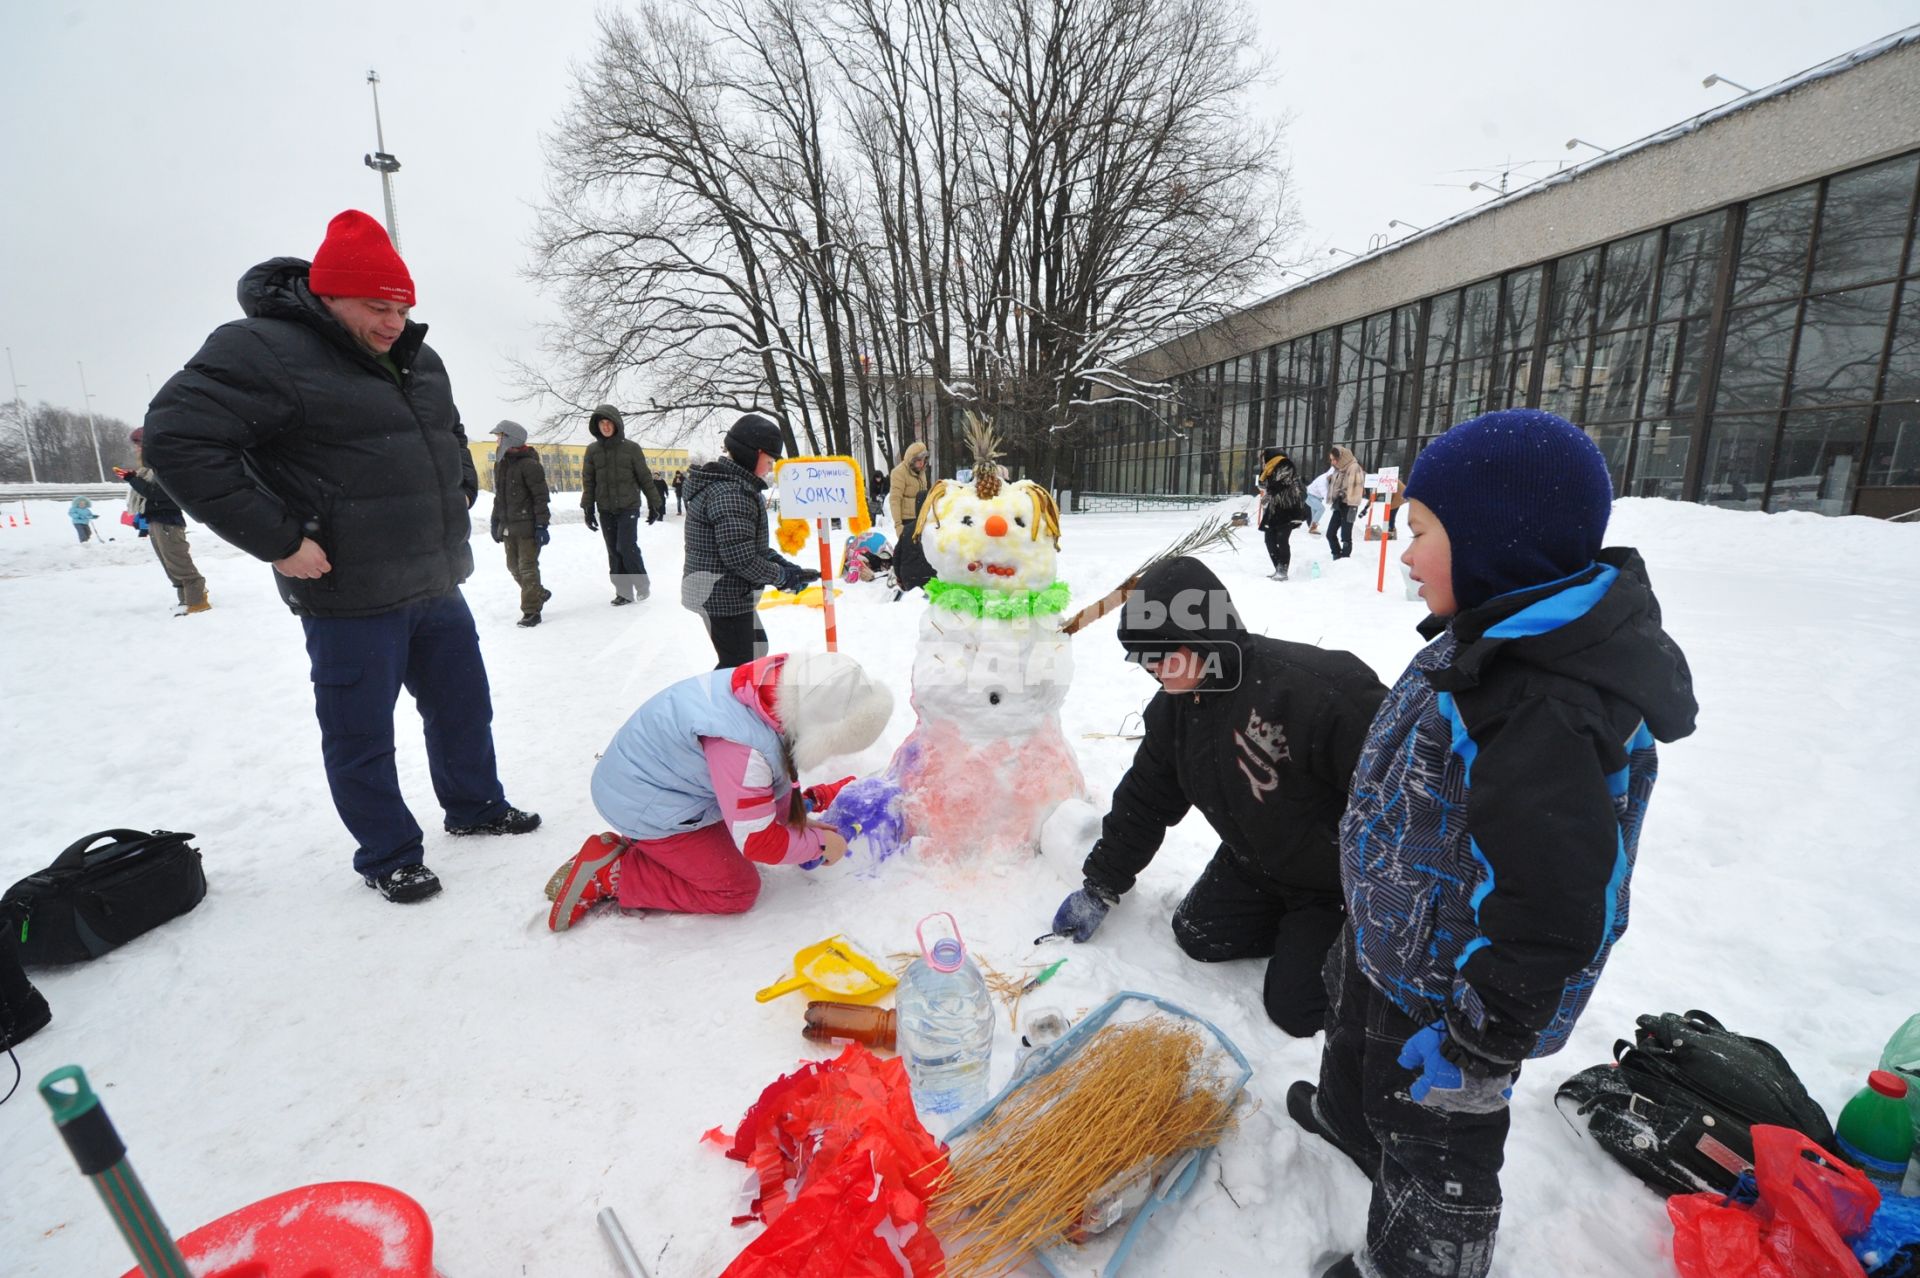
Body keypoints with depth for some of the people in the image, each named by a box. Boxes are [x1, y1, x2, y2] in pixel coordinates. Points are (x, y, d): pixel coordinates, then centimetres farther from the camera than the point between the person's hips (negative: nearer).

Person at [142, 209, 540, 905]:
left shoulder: (418, 361, 12)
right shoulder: (262, 351, -12)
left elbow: (451, 434, 28)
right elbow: (177, 434, -17)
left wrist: (461, 491, 14)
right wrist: (278, 539, -20)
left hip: (438, 583, 7)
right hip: (350, 598, -7)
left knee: (464, 705, 18)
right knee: (362, 735, 5)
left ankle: (476, 805, 38)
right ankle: (389, 856, 22)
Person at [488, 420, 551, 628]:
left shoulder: (529, 464, -12)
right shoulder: (500, 464, 12)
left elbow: (540, 497, -15)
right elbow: (499, 495, 20)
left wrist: (541, 525, -18)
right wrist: (495, 521, 18)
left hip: (527, 526, -8)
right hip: (508, 527, 8)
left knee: (527, 567, -5)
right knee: (514, 566, 14)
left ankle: (531, 611, 1)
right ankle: (540, 594, 33)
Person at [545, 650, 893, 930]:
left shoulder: (776, 683, -14)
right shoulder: (742, 748, -38)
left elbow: (772, 776, 7)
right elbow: (757, 842, -25)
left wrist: (797, 815, 4)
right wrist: (819, 843, -11)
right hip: (646, 808, -8)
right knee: (737, 890, -4)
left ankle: (641, 849, 14)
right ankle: (610, 875, -2)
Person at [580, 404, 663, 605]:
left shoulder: (631, 448, -2)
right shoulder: (592, 450, 5)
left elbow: (645, 478, 2)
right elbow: (588, 482, 8)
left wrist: (654, 504, 2)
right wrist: (588, 509, 3)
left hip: (628, 507, -3)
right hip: (605, 511, 3)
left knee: (627, 547, -12)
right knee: (614, 552, 4)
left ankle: (642, 583, 8)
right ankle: (623, 591, 12)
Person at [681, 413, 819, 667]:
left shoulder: (735, 485, 12)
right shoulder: (730, 493, -22)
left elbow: (751, 543, 16)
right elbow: (741, 557, -27)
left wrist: (782, 565, 2)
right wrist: (783, 577, -14)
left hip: (730, 592, 11)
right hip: (723, 596, -11)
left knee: (756, 649, 25)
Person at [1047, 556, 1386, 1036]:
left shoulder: (1310, 687, -37)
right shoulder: (1174, 707, -9)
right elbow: (1146, 799, 3)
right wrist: (1101, 887, 7)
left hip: (1342, 874, -7)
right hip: (1254, 864, 7)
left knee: (1295, 1009, -5)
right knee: (1197, 936, 7)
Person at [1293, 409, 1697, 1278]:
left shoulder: (1549, 718, -37)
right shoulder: (1497, 640, -4)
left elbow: (1554, 912, -31)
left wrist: (1475, 1043, -20)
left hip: (1439, 993, -9)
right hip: (1393, 942, 9)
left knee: (1431, 1132, 17)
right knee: (1356, 1041, 34)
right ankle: (1349, 1116, 63)